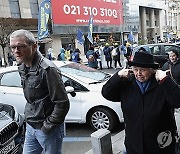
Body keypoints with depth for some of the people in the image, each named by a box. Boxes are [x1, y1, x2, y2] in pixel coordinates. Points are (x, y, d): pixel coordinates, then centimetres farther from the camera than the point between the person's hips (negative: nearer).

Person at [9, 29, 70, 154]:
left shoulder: (47, 69, -22)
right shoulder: (22, 68, 6)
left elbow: (62, 103, -22)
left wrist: (48, 126, -16)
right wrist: (28, 116, 10)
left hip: (48, 129, -7)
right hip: (30, 127, 8)